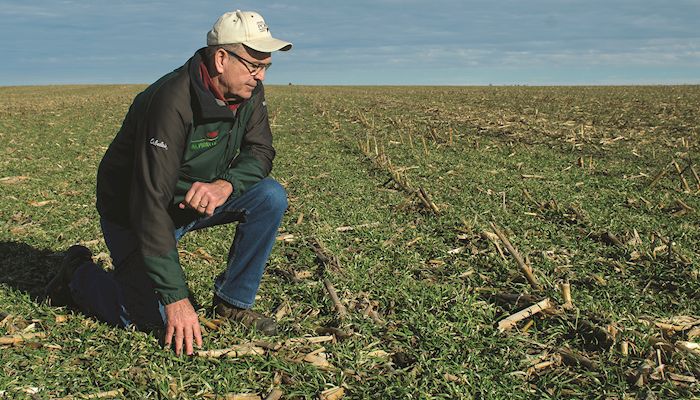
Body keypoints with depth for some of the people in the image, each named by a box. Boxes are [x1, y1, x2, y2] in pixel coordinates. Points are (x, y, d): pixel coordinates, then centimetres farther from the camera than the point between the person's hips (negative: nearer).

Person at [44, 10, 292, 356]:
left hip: (198, 197, 7)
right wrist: (176, 298, -36)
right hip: (134, 211, -6)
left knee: (271, 196, -16)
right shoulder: (172, 103, -33)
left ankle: (233, 302, -3)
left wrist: (226, 184, -31)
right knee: (154, 318, -14)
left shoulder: (249, 92, -10)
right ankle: (79, 274, 14)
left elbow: (260, 151, -5)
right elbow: (152, 201, -35)